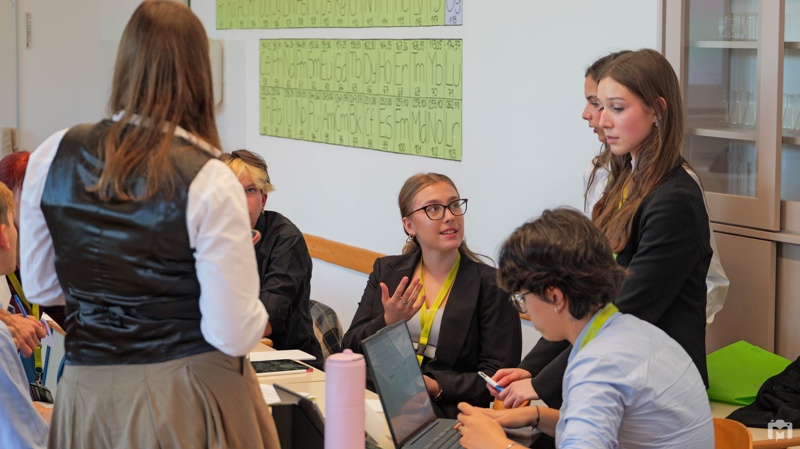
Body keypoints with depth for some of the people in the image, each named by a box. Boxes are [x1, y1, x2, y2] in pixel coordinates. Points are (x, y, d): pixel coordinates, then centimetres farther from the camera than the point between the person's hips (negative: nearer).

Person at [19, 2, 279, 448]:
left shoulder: (53, 157, -5)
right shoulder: (210, 183, -19)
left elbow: (40, 287, 8)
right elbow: (235, 335, -18)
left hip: (86, 396, 3)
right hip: (188, 400, -3)